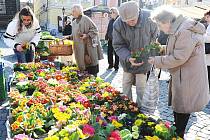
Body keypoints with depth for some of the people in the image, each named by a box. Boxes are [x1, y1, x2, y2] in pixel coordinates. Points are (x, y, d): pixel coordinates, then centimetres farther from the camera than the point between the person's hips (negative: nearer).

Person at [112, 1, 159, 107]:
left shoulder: (148, 18, -22)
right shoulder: (118, 24, -22)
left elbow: (155, 36, -4)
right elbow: (118, 45, -14)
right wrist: (128, 58, -30)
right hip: (127, 60, 2)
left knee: (141, 87, 3)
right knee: (126, 85, 15)